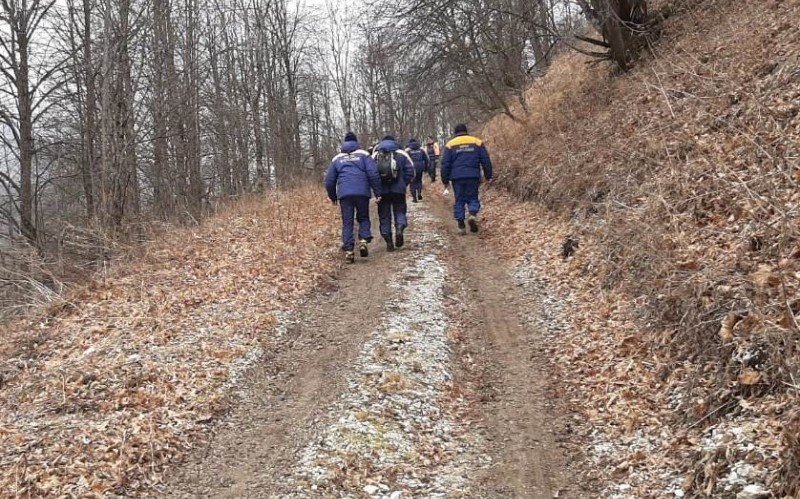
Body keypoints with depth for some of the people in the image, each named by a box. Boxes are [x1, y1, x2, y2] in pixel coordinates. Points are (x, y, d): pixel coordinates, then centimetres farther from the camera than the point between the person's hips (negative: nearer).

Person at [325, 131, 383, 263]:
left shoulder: (337, 158, 18)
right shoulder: (363, 155, 10)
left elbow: (329, 181, 19)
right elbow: (373, 174, -3)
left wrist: (333, 197, 32)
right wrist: (377, 193, 0)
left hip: (344, 194, 1)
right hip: (362, 192, -1)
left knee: (347, 223, 4)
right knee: (363, 218, 16)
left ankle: (348, 251, -4)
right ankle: (364, 241, -6)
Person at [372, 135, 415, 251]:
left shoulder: (375, 156, 8)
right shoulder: (401, 154, 5)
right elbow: (410, 171, -2)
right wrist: (404, 184, 8)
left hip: (381, 191, 1)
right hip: (398, 189, -1)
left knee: (384, 215, 8)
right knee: (400, 211, 12)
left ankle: (388, 242, 3)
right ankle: (399, 229, -18)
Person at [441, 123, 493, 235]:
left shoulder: (450, 144, 7)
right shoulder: (477, 142, 7)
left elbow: (445, 164, 4)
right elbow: (486, 161, 7)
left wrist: (445, 180, 10)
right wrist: (488, 176, 13)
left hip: (457, 177, 0)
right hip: (473, 176, 0)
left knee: (459, 200, 7)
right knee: (473, 198, 12)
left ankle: (461, 225, 3)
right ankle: (473, 214, -15)